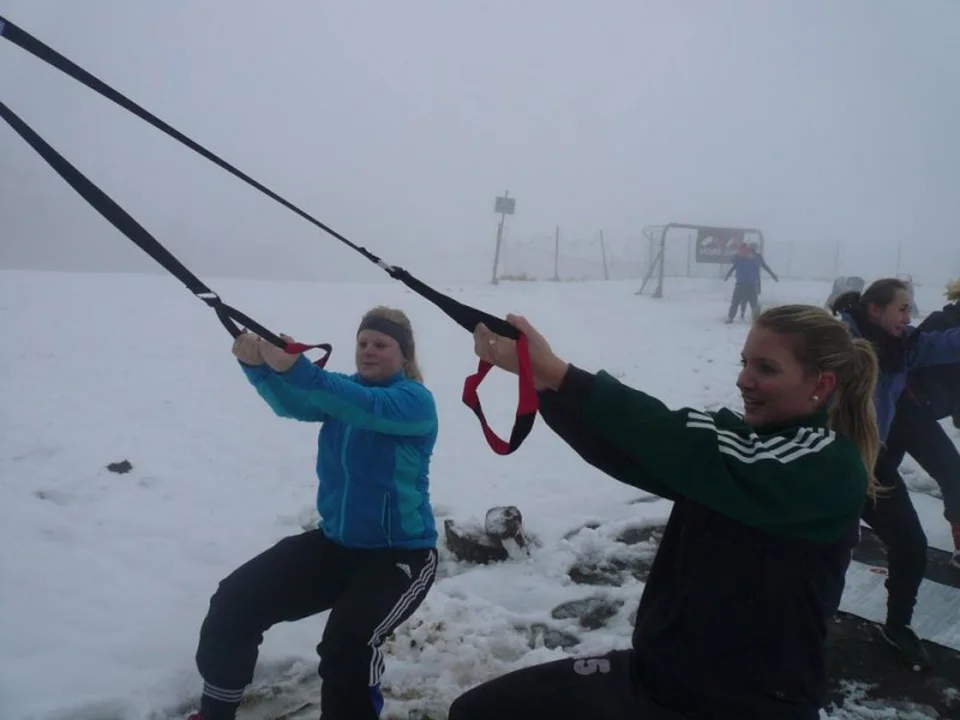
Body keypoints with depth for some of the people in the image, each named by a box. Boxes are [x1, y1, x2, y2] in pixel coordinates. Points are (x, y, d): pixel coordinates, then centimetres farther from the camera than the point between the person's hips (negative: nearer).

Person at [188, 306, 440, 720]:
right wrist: (258, 364, -37)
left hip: (401, 554, -6)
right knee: (234, 602, -4)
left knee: (347, 643, -30)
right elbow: (292, 402, -16)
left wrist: (296, 367, -48)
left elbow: (364, 407, -34)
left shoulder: (416, 401, -12)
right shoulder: (343, 388, 5)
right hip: (335, 543, 6)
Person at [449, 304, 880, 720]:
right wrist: (540, 379, -26)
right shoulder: (739, 437, 4)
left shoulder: (832, 469, -16)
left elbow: (683, 448, -29)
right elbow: (629, 451, -11)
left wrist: (556, 372, -34)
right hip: (652, 676, 6)